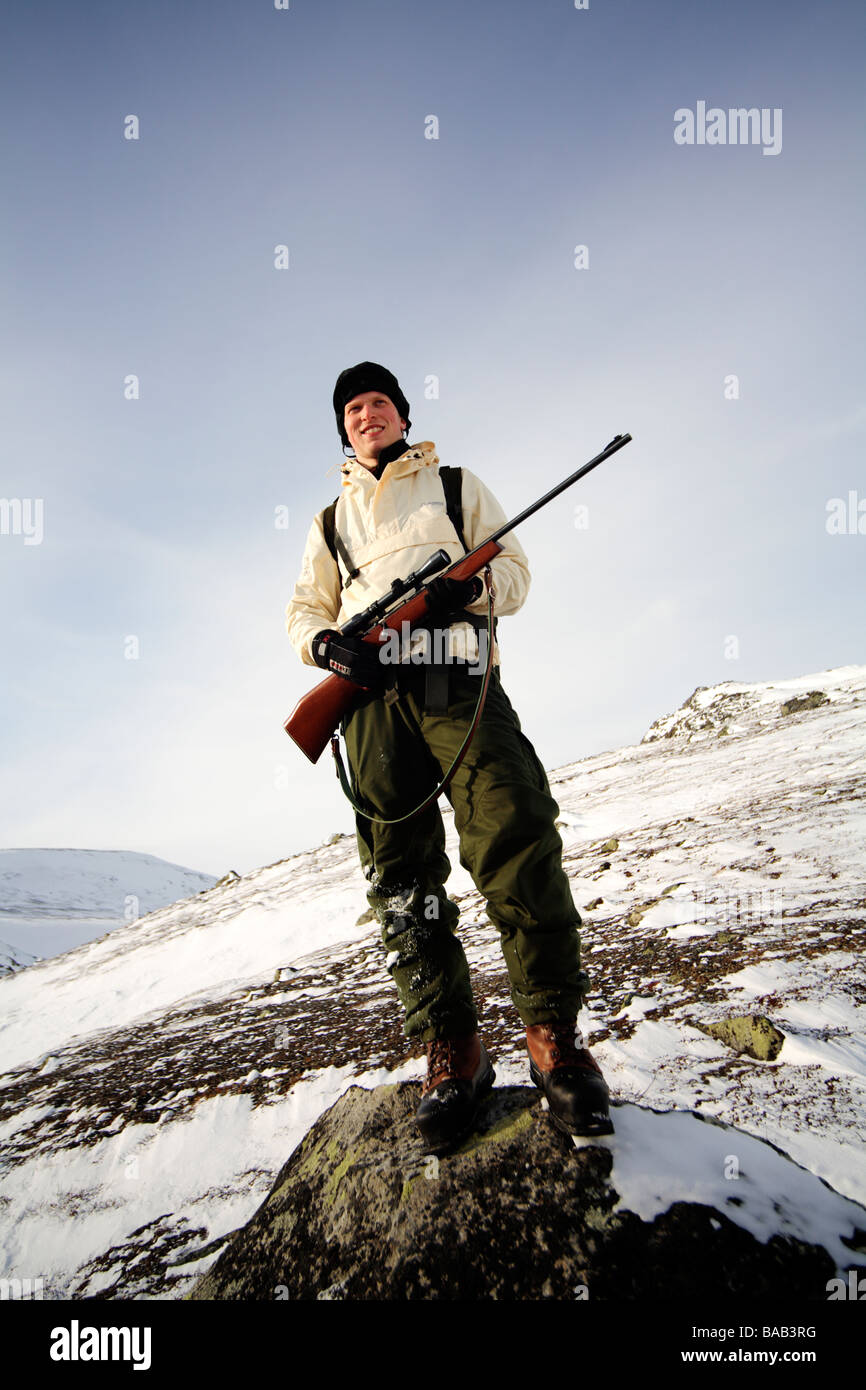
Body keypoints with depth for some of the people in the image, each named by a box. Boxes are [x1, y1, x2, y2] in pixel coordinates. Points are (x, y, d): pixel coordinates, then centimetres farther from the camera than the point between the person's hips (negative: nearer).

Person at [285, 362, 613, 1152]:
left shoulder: (456, 485, 24)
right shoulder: (332, 518, 30)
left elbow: (514, 569, 14)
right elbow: (304, 610, 24)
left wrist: (468, 585, -9)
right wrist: (326, 643, -1)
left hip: (457, 679, -2)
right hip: (374, 692, 3)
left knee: (519, 847, -19)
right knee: (403, 879, -3)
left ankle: (556, 1041, -6)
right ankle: (452, 1056, 6)